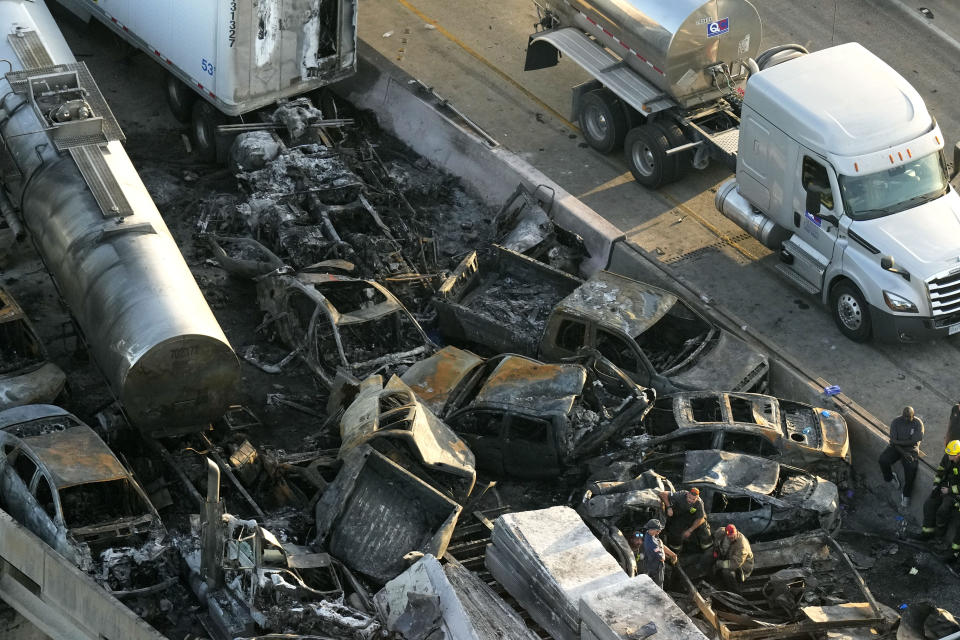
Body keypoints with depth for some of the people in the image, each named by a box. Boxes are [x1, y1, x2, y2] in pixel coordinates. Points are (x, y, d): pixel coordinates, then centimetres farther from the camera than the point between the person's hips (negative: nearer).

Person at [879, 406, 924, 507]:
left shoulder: (918, 423, -9)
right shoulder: (896, 422, -6)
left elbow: (914, 441, -17)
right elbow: (894, 440, -12)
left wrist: (898, 441, -18)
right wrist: (903, 452, -23)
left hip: (911, 449, -2)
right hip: (896, 447, 2)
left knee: (911, 468, -28)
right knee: (883, 460, -24)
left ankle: (906, 495, -11)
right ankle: (890, 478, 9)